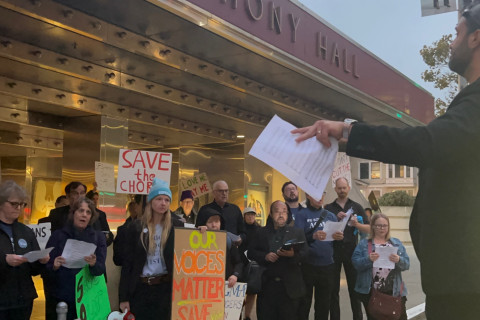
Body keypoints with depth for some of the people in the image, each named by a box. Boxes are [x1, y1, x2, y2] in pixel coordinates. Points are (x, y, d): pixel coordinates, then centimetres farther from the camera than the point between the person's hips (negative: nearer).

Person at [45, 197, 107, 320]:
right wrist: (54, 266, -20)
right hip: (60, 297, 0)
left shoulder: (98, 237, 4)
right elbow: (45, 268, 1)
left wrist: (93, 264, -23)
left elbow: (101, 269, -2)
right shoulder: (58, 235, 2)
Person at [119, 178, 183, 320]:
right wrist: (123, 297, -3)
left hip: (166, 288, 0)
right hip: (141, 288, 0)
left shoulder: (176, 227, 2)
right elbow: (128, 263, 1)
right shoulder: (136, 227, 1)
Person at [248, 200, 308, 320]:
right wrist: (265, 256, -11)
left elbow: (305, 252, 1)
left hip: (289, 286, 0)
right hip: (267, 285, 1)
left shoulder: (297, 232, 11)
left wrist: (293, 254, -20)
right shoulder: (261, 233, 13)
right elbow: (251, 252, 7)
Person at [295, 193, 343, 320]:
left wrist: (339, 237, -15)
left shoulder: (330, 215, 11)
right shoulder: (302, 214, -1)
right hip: (308, 265, -3)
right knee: (304, 303, 5)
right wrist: (313, 236, -31)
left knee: (324, 305, 12)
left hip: (327, 266, 4)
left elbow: (338, 236, 9)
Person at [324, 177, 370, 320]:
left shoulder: (356, 207, 10)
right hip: (333, 250, 0)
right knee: (333, 288, 3)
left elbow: (369, 229, 5)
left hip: (351, 250, 0)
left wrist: (356, 224, -14)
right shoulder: (328, 208, 10)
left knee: (354, 287, 1)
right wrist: (336, 219, -14)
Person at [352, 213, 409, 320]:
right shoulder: (364, 244, 7)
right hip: (370, 292, -1)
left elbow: (406, 264, 4)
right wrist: (369, 259, -21)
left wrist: (398, 260, -16)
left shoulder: (397, 243, 13)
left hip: (394, 291, 2)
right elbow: (356, 264, -4)